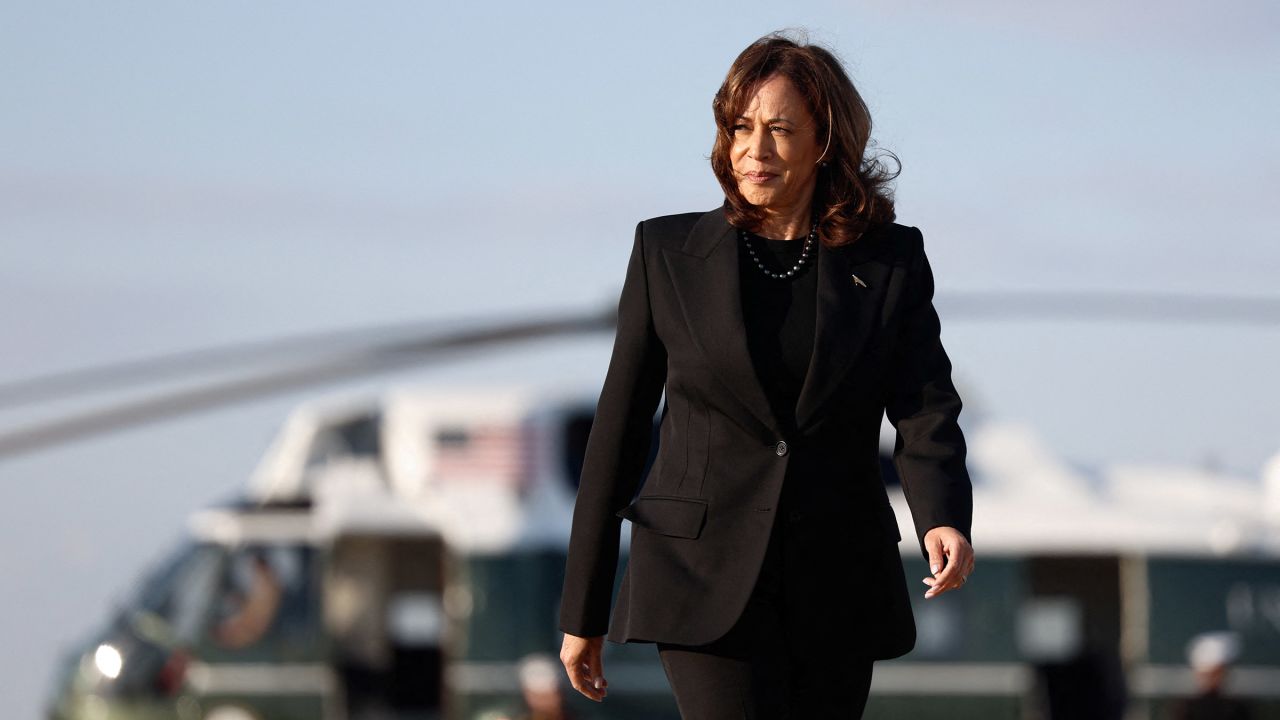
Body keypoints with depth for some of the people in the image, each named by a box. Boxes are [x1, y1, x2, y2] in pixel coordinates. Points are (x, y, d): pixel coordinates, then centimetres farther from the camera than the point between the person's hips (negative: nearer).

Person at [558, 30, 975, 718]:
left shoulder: (891, 261, 4)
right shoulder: (668, 253, 2)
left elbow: (925, 410, -6)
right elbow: (618, 428, 6)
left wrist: (944, 521, -28)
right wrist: (583, 611, 6)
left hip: (837, 588, 2)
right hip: (705, 578, -2)